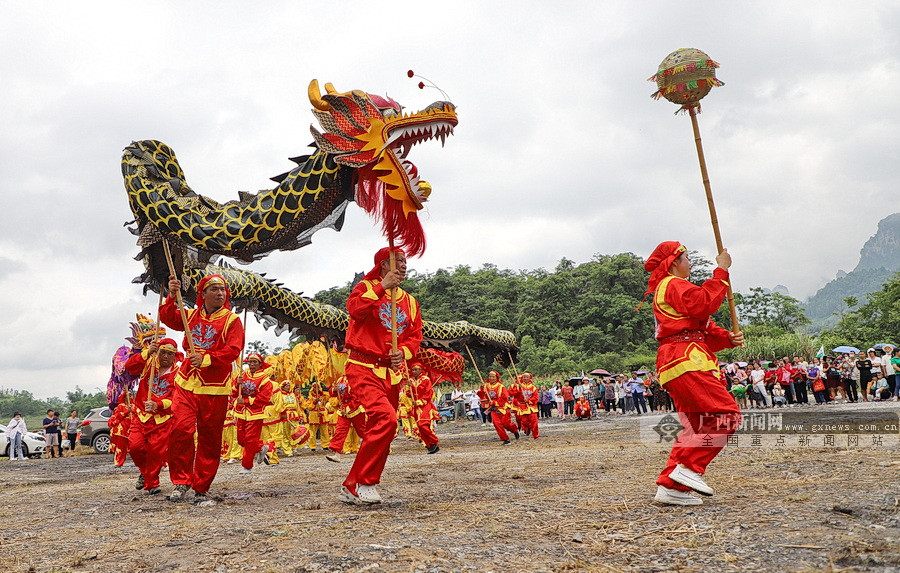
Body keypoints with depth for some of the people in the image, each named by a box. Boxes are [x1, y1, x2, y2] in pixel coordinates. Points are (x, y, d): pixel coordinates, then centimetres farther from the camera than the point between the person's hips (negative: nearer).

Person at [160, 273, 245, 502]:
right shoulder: (191, 316, 15)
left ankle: (201, 488, 14)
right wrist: (171, 296, -12)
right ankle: (181, 482, 1)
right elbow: (167, 318, 3)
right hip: (187, 383, 3)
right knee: (180, 429, -13)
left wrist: (206, 359, -23)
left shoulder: (231, 320, 0)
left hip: (215, 389, -2)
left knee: (210, 440, 3)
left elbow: (233, 350, -11)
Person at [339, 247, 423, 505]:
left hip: (391, 373, 7)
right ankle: (363, 483, -13)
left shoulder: (410, 301, 17)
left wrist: (403, 352, -7)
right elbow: (354, 309, -20)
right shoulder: (367, 287, 1)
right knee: (386, 418, -26)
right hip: (363, 367, -7)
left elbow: (415, 336, 13)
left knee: (380, 430, 7)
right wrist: (382, 287, -20)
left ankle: (352, 488, 20)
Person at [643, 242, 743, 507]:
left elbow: (704, 328, 24)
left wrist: (728, 338, 7)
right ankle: (689, 468, -18)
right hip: (686, 359, -11)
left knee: (697, 425, 8)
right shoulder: (673, 285, -1)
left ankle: (670, 485, 4)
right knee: (726, 414, -15)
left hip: (676, 363, 11)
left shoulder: (673, 288, 31)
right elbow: (704, 303, -19)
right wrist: (722, 271, -11)